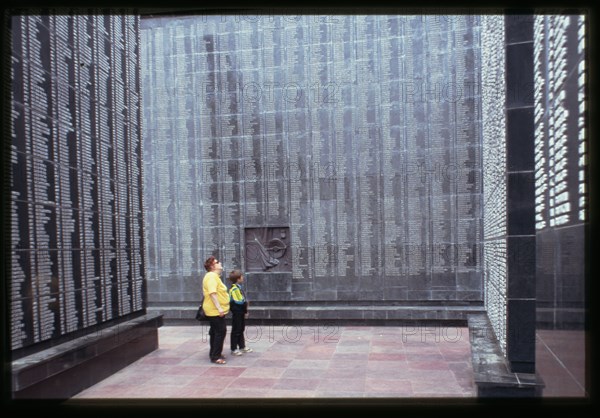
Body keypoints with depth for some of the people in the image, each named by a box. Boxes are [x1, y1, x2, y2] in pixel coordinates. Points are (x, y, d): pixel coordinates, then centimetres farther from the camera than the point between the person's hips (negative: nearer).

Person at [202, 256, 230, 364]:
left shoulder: (215, 276, 16)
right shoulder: (211, 276, -18)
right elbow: (212, 293, -28)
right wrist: (219, 308, -31)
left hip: (216, 310, 11)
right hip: (215, 310, -11)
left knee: (215, 332, 16)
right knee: (220, 331, -9)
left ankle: (214, 353, 26)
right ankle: (215, 356, -4)